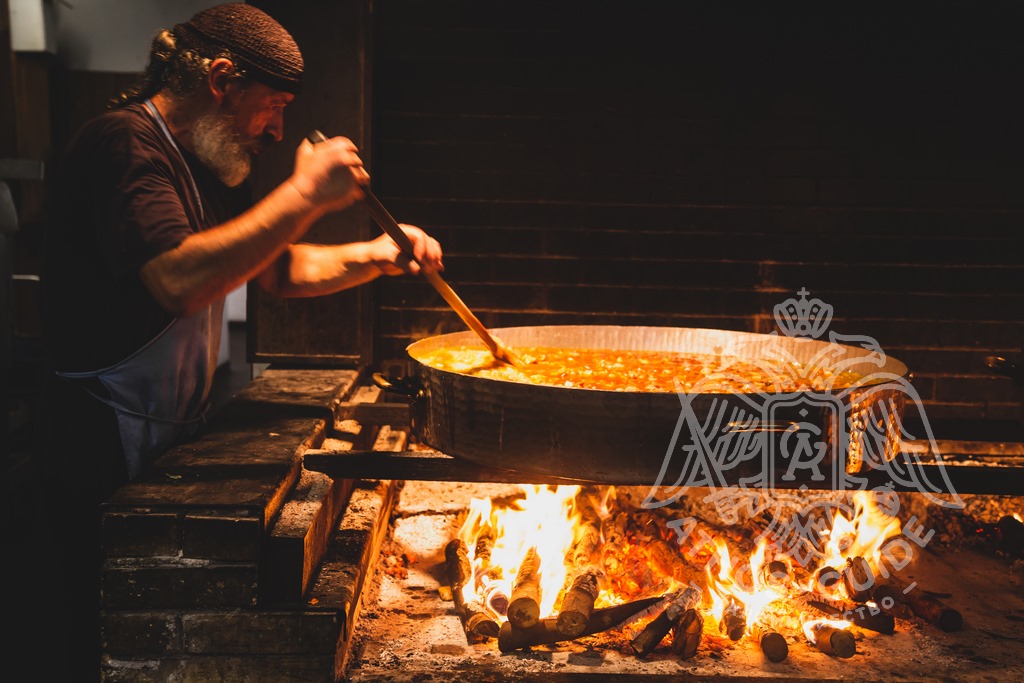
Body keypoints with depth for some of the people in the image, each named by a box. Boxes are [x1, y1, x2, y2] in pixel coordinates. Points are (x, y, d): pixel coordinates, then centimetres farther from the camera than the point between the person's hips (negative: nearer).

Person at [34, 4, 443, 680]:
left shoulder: (206, 169, 15)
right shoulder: (122, 143, -16)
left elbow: (278, 269, 18)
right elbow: (177, 281, -32)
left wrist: (374, 256, 2)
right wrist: (304, 196, -28)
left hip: (175, 440, 9)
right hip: (110, 454, -9)